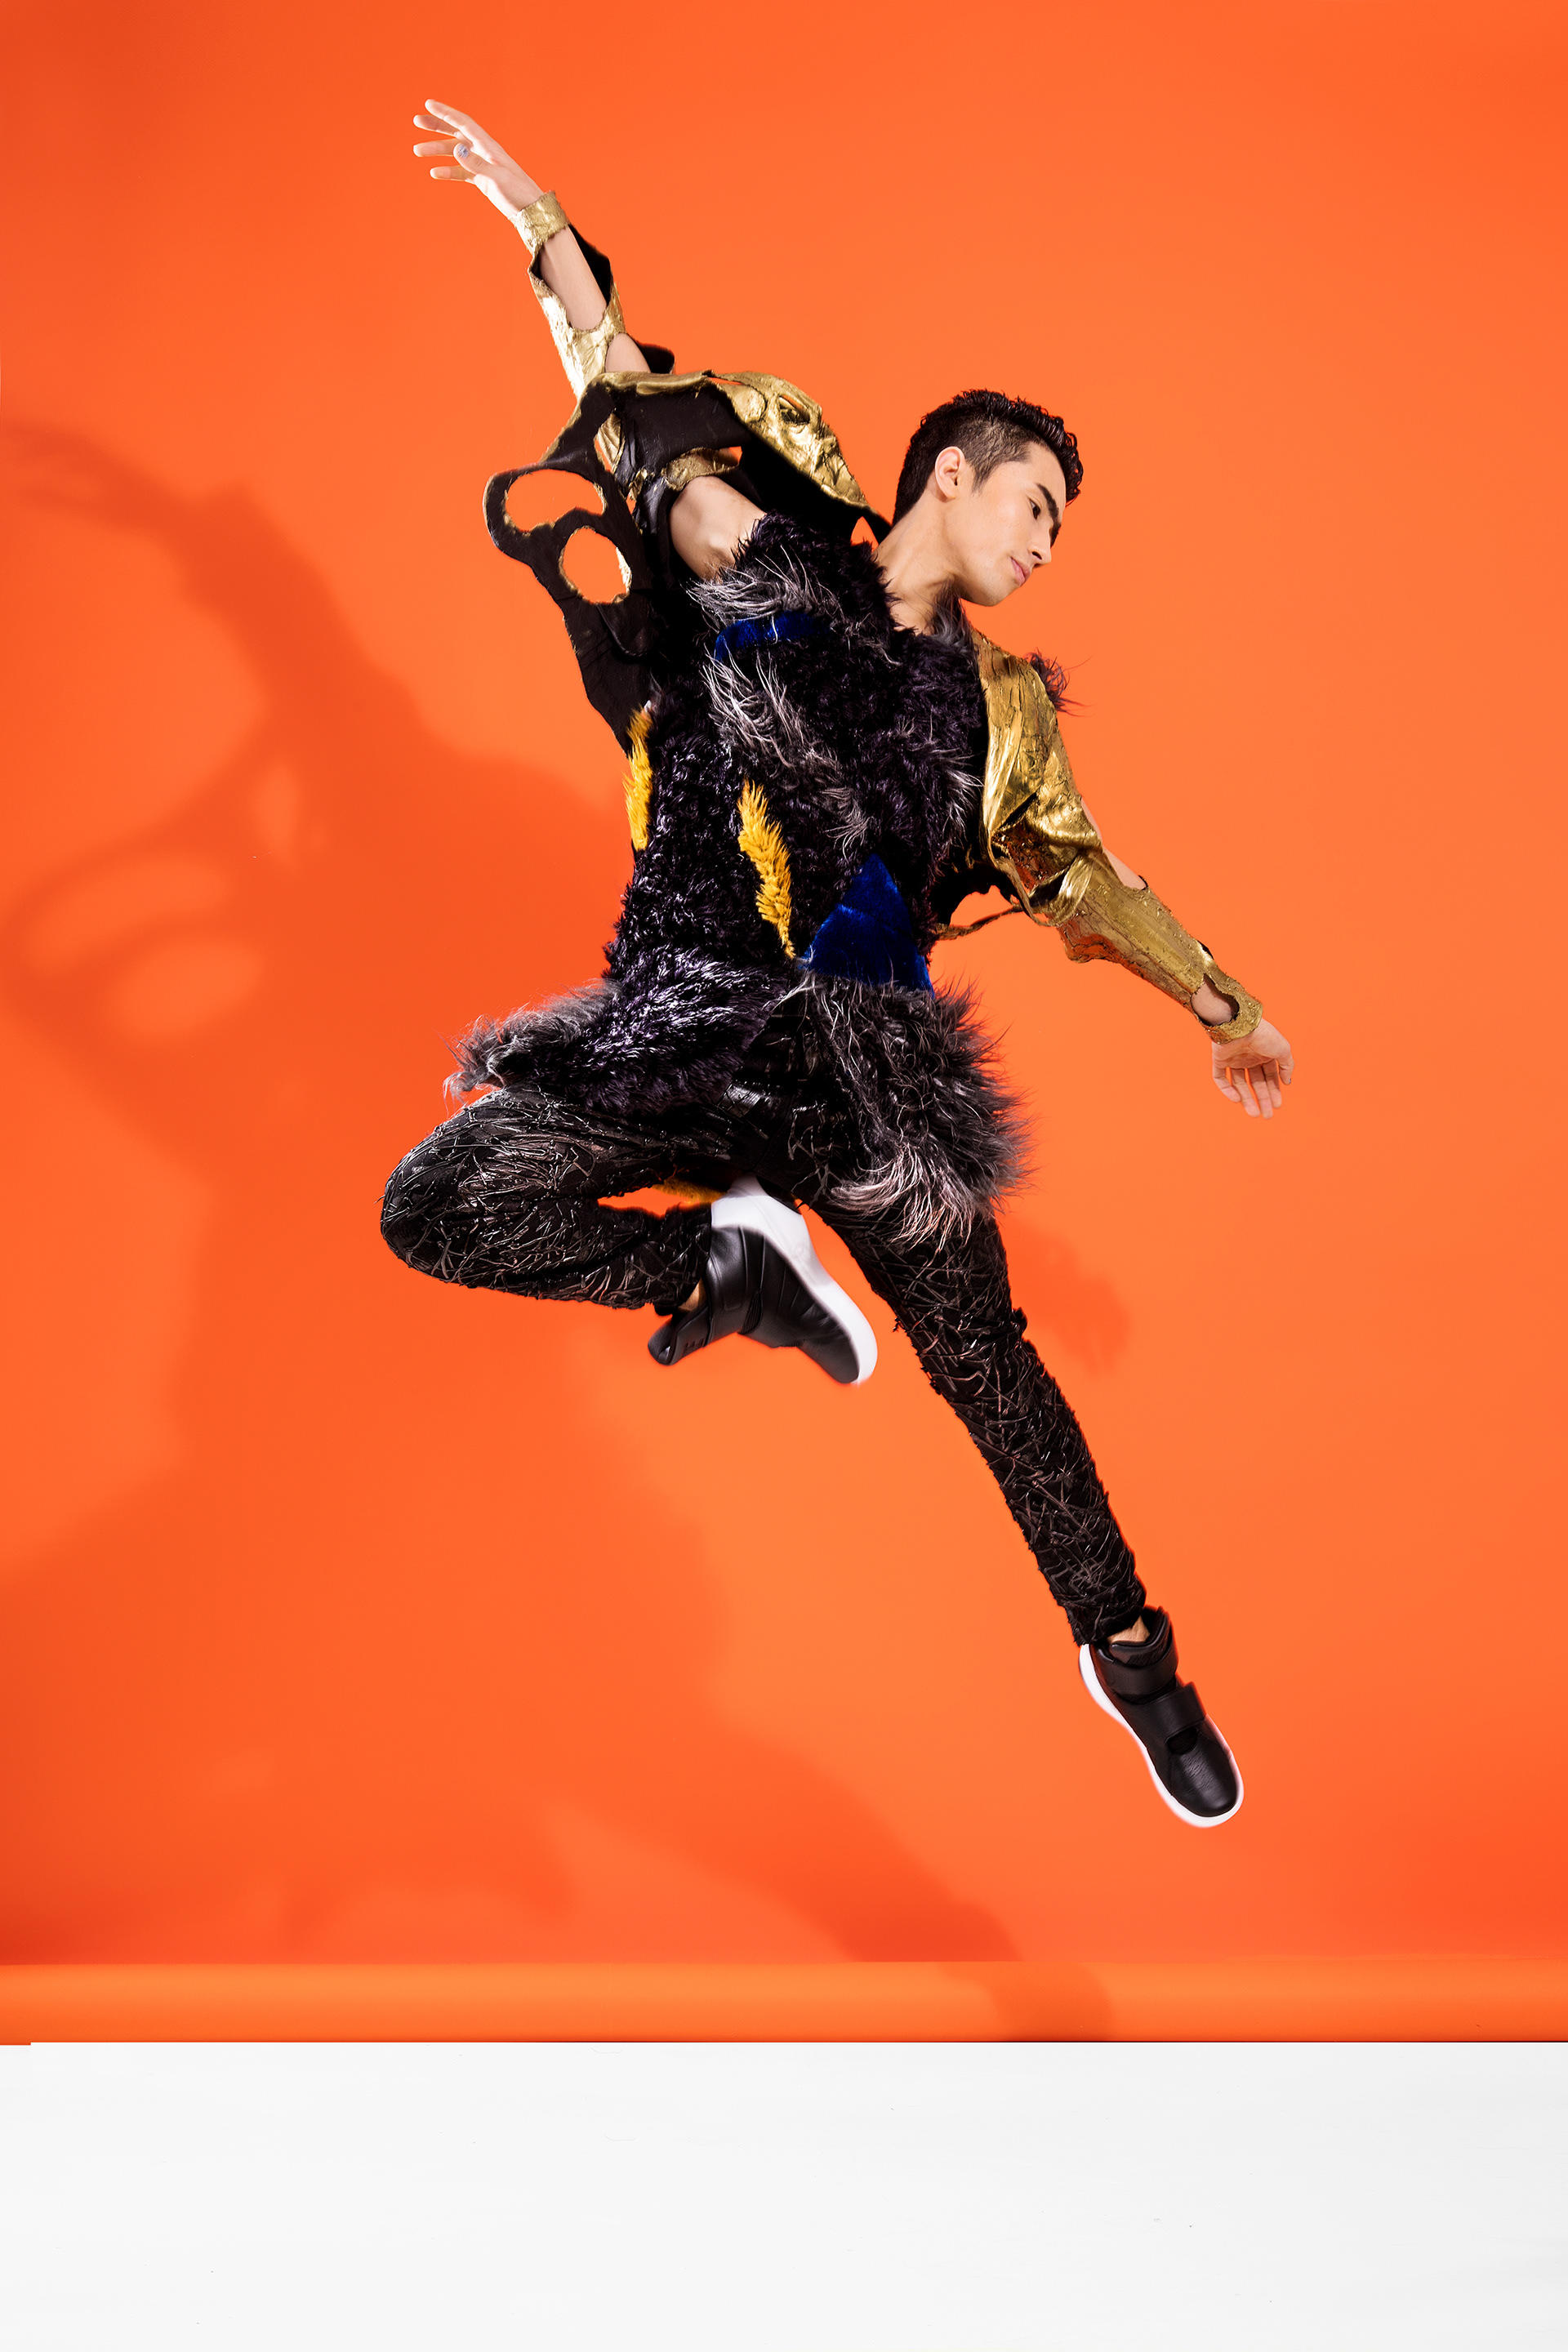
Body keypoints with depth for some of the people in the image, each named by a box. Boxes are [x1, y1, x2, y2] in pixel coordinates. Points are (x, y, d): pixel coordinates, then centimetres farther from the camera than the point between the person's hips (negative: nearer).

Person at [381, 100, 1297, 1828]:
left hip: (862, 1062, 2)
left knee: (981, 1355, 1)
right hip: (676, 1027, -1)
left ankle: (1127, 1650, 18)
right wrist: (537, 221, 12)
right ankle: (732, 1262, 1)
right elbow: (632, 398, 10)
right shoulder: (766, 564, 2)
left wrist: (1219, 1007, 26)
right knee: (439, 1205, -19)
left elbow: (1077, 872, 23)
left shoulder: (997, 697, 12)